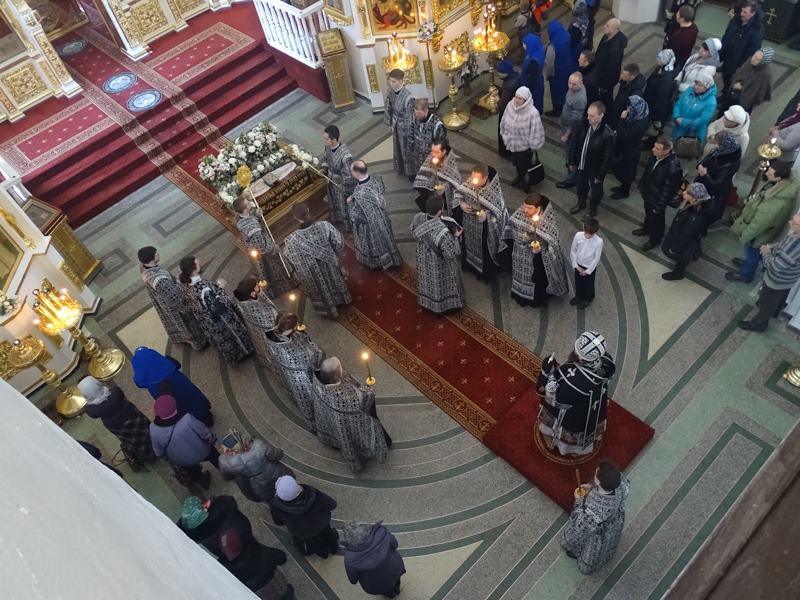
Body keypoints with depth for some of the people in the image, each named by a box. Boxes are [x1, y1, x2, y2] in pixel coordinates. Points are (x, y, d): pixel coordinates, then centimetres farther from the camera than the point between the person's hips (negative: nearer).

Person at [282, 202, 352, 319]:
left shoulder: (292, 240, -33)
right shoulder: (324, 225, -30)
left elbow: (292, 260, -14)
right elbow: (339, 243, -15)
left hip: (313, 272, -1)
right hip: (330, 264, 2)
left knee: (321, 287, 29)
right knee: (334, 279, 34)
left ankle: (329, 309, 55)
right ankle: (343, 298, 63)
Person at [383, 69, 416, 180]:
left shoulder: (408, 97, -34)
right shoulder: (390, 91, -13)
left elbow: (410, 117, -25)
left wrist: (410, 133, -18)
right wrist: (389, 122, 11)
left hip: (405, 126, -6)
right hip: (396, 124, 7)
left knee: (408, 149, 15)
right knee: (398, 147, 26)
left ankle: (412, 171, 39)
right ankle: (401, 168, 51)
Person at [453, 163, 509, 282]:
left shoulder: (494, 191, -29)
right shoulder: (469, 183, -15)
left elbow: (498, 210, -23)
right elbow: (458, 194, -2)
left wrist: (486, 215, -42)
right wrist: (461, 204, -22)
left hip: (484, 228, -5)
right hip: (468, 223, 5)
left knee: (484, 250, 17)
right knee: (469, 244, 29)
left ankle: (486, 272, 42)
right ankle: (470, 264, 57)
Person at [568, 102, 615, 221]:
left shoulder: (607, 134, -31)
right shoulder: (583, 124, -17)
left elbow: (607, 157, -21)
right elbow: (575, 143, -2)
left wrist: (600, 175, -15)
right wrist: (571, 161, 5)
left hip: (595, 169, -5)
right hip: (581, 164, 5)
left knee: (595, 190, 21)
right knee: (580, 185, 29)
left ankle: (592, 209, 48)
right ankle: (581, 203, 58)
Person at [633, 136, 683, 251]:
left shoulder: (672, 167, -38)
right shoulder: (655, 156, -16)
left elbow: (667, 190, -27)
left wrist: (659, 206, -18)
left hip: (657, 199, -7)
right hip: (648, 193, 7)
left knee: (656, 219, 19)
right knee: (648, 213, 32)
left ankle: (655, 239, 44)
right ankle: (647, 228, 60)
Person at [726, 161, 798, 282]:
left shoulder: (776, 203, -45)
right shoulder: (788, 183, -20)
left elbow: (759, 223, -30)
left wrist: (744, 236, -15)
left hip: (759, 233, -7)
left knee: (752, 253, 22)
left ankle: (745, 275, 49)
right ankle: (748, 262, 62)